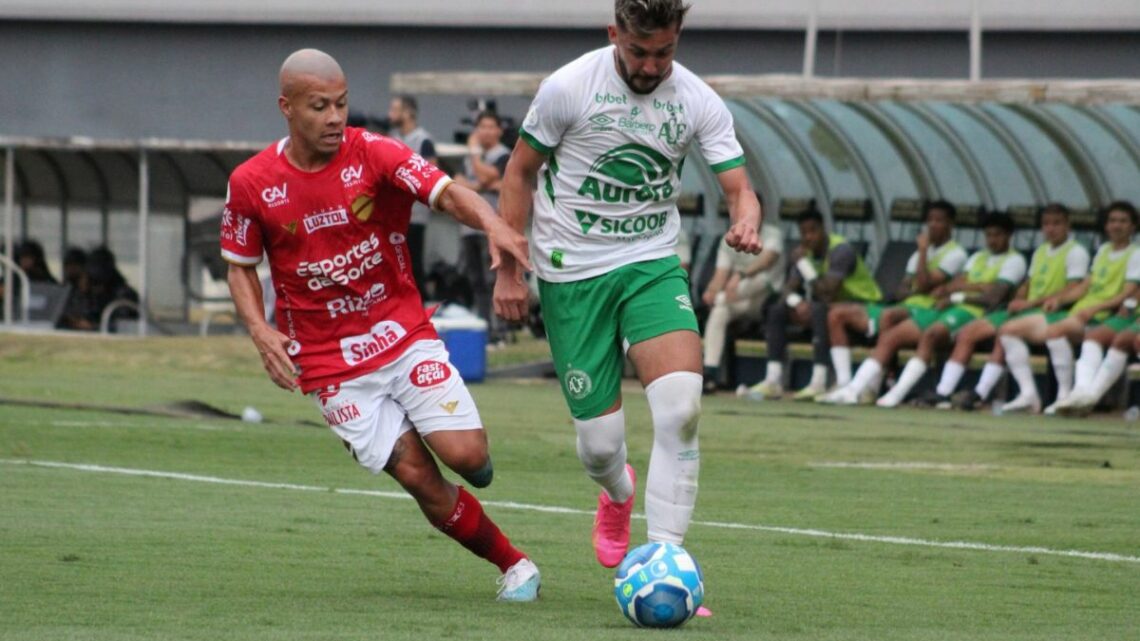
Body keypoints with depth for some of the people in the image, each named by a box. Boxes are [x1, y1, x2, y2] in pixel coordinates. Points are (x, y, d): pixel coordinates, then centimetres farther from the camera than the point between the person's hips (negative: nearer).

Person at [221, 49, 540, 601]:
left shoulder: (375, 155, -8)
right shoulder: (250, 184, -4)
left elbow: (446, 193, -21)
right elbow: (240, 267, 9)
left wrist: (492, 224, -42)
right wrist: (259, 331, -9)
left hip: (405, 336, 0)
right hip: (330, 364, 0)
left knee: (466, 455, -15)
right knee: (418, 476, -10)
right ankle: (513, 564, 7)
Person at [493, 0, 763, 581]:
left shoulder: (699, 103, -5)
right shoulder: (567, 88, -11)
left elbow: (738, 187, -7)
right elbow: (520, 172, 0)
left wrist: (745, 222, -31)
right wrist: (508, 269, -1)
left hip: (653, 264, 2)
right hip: (573, 272, -2)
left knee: (681, 406, -23)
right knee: (599, 444, -2)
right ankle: (618, 495, 37)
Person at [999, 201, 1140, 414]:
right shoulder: (1104, 250, 24)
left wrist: (1095, 308, -24)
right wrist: (1058, 300, 4)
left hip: (1099, 319, -9)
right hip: (1076, 312, 9)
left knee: (1055, 331, -40)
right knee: (1009, 330, -1)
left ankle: (1065, 395, -32)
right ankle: (1028, 394, -9)